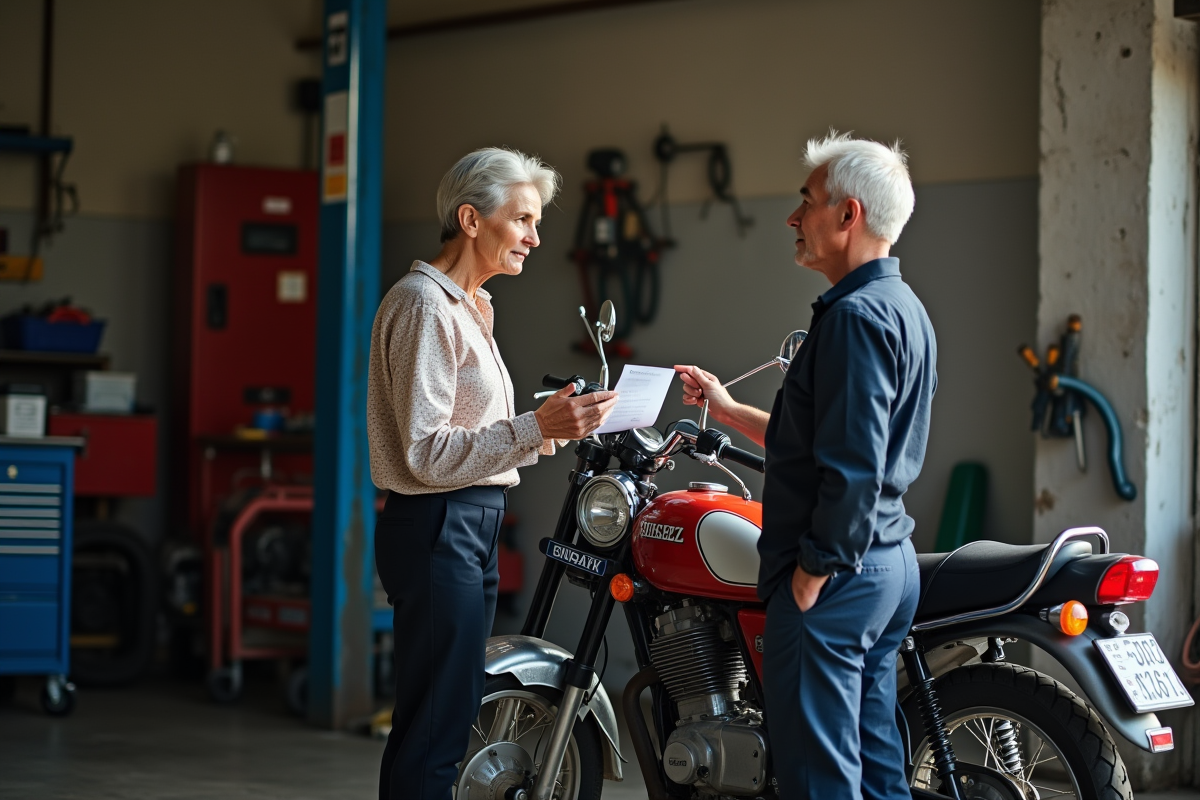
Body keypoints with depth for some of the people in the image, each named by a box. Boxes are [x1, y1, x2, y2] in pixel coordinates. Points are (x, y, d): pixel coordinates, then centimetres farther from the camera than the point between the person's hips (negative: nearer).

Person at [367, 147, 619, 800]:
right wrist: (535, 428, -25)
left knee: (452, 721, 13)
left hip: (473, 527, 10)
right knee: (434, 728, -8)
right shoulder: (424, 305, -13)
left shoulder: (470, 306, 19)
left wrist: (553, 429, 10)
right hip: (438, 529, -10)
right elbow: (425, 452, -20)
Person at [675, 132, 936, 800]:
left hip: (835, 575, -11)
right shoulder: (906, 310, 16)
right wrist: (728, 409, 24)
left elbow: (851, 468, -22)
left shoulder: (855, 316, -17)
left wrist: (812, 574, -17)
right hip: (891, 563, 11)